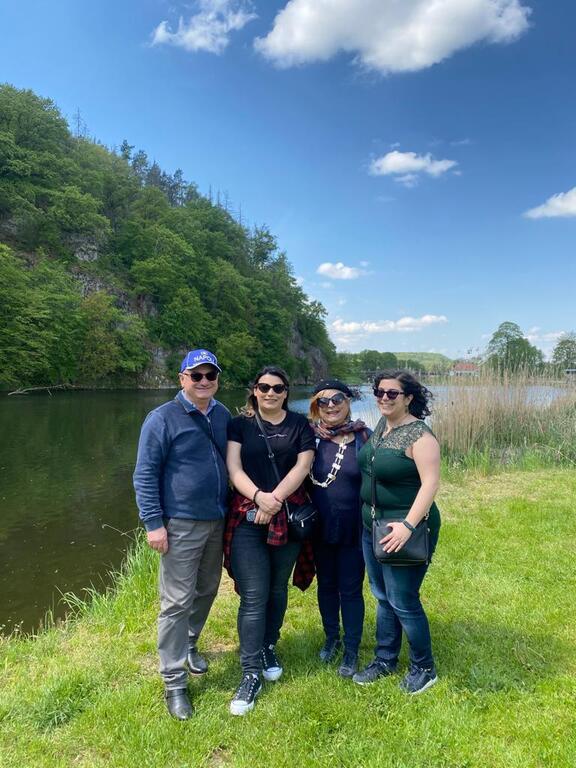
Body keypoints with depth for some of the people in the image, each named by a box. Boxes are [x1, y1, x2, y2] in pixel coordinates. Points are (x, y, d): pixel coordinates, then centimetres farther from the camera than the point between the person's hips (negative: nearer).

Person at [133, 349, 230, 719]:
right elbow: (145, 474, -10)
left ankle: (188, 645, 41)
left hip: (217, 521, 6)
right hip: (181, 525, -6)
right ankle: (174, 682, 14)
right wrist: (153, 523, -14)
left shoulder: (223, 415, 6)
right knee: (178, 601, 0)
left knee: (207, 591, 18)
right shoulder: (163, 418, -11)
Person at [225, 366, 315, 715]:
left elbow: (303, 466, -4)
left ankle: (269, 647, 37)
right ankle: (251, 673, 6)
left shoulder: (300, 424, 6)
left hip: (289, 517, 2)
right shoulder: (240, 425, 5)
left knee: (278, 588, 14)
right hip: (248, 517, -1)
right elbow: (234, 469, -5)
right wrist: (259, 497, -21)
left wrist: (275, 499, -16)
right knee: (254, 595, -4)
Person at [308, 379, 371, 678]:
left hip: (354, 528, -2)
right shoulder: (312, 437, -5)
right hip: (321, 527, 2)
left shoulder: (365, 437, -9)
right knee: (326, 584, 18)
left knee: (350, 589, 8)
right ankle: (331, 637, 40)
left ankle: (351, 651, 27)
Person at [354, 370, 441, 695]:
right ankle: (385, 660, 35)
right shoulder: (382, 425, 5)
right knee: (382, 597, 18)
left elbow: (431, 483, -24)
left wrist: (408, 525, -30)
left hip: (404, 529, -8)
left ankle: (425, 668, 25)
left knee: (403, 602, 2)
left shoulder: (419, 435, -19)